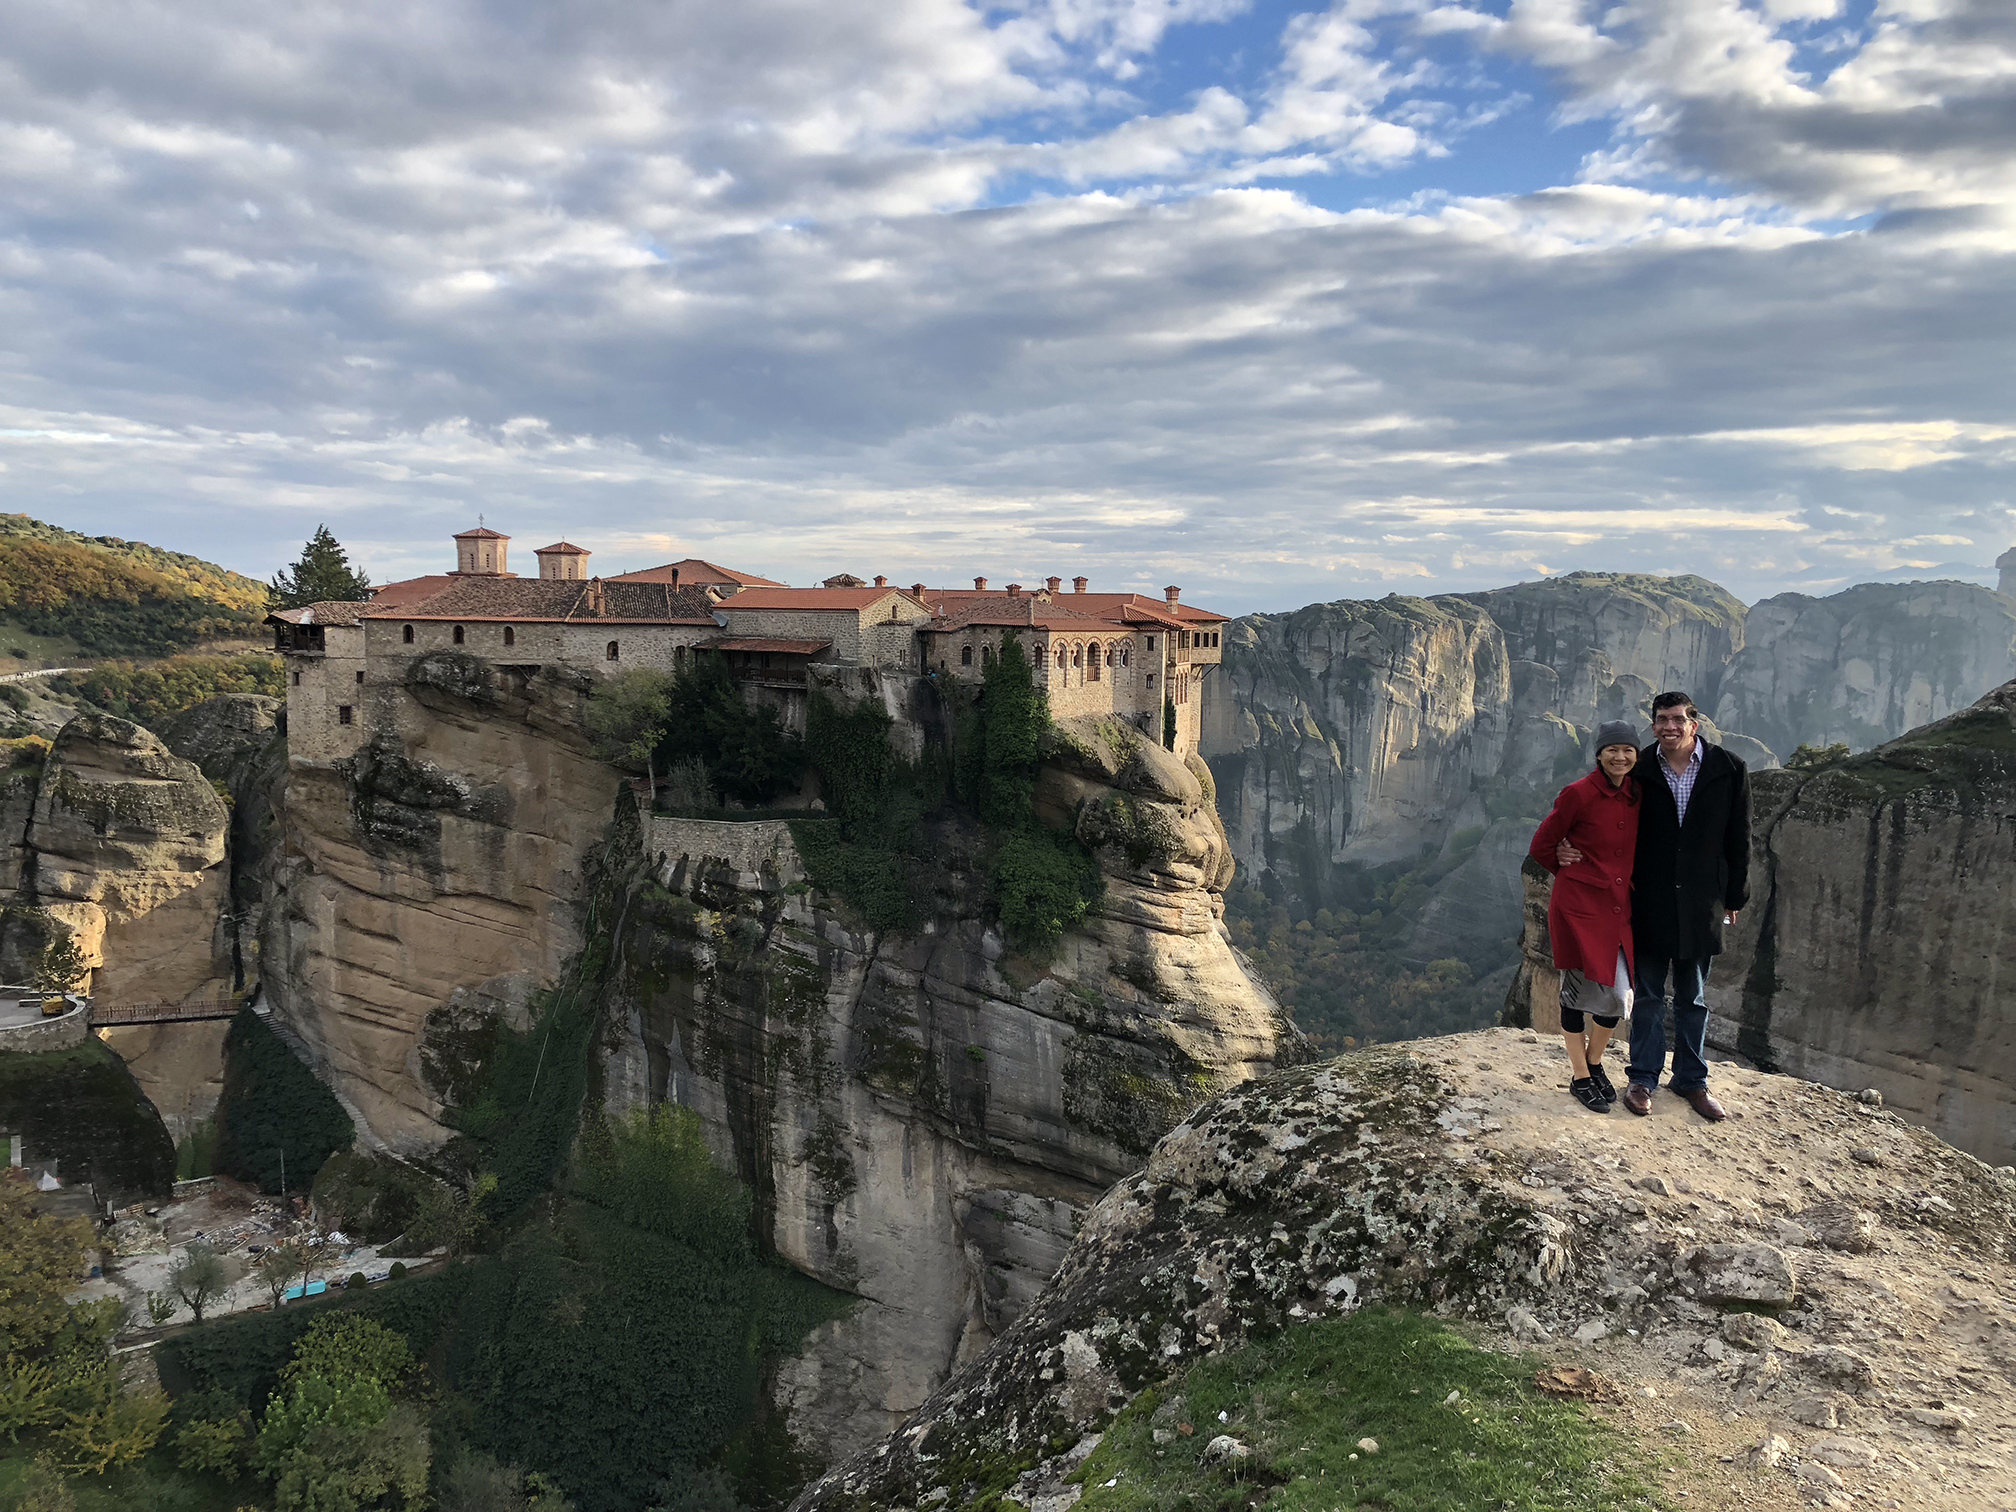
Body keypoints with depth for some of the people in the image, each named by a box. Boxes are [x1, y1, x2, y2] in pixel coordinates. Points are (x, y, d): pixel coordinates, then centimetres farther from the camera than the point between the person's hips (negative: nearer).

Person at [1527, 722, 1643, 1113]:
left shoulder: (1637, 795, 7)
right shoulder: (1579, 794, -11)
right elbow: (1541, 846, -3)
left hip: (1619, 907, 5)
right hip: (1579, 906, -5)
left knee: (1619, 995, 5)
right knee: (1579, 990, 2)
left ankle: (1594, 1062, 30)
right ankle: (1580, 1078, 17)